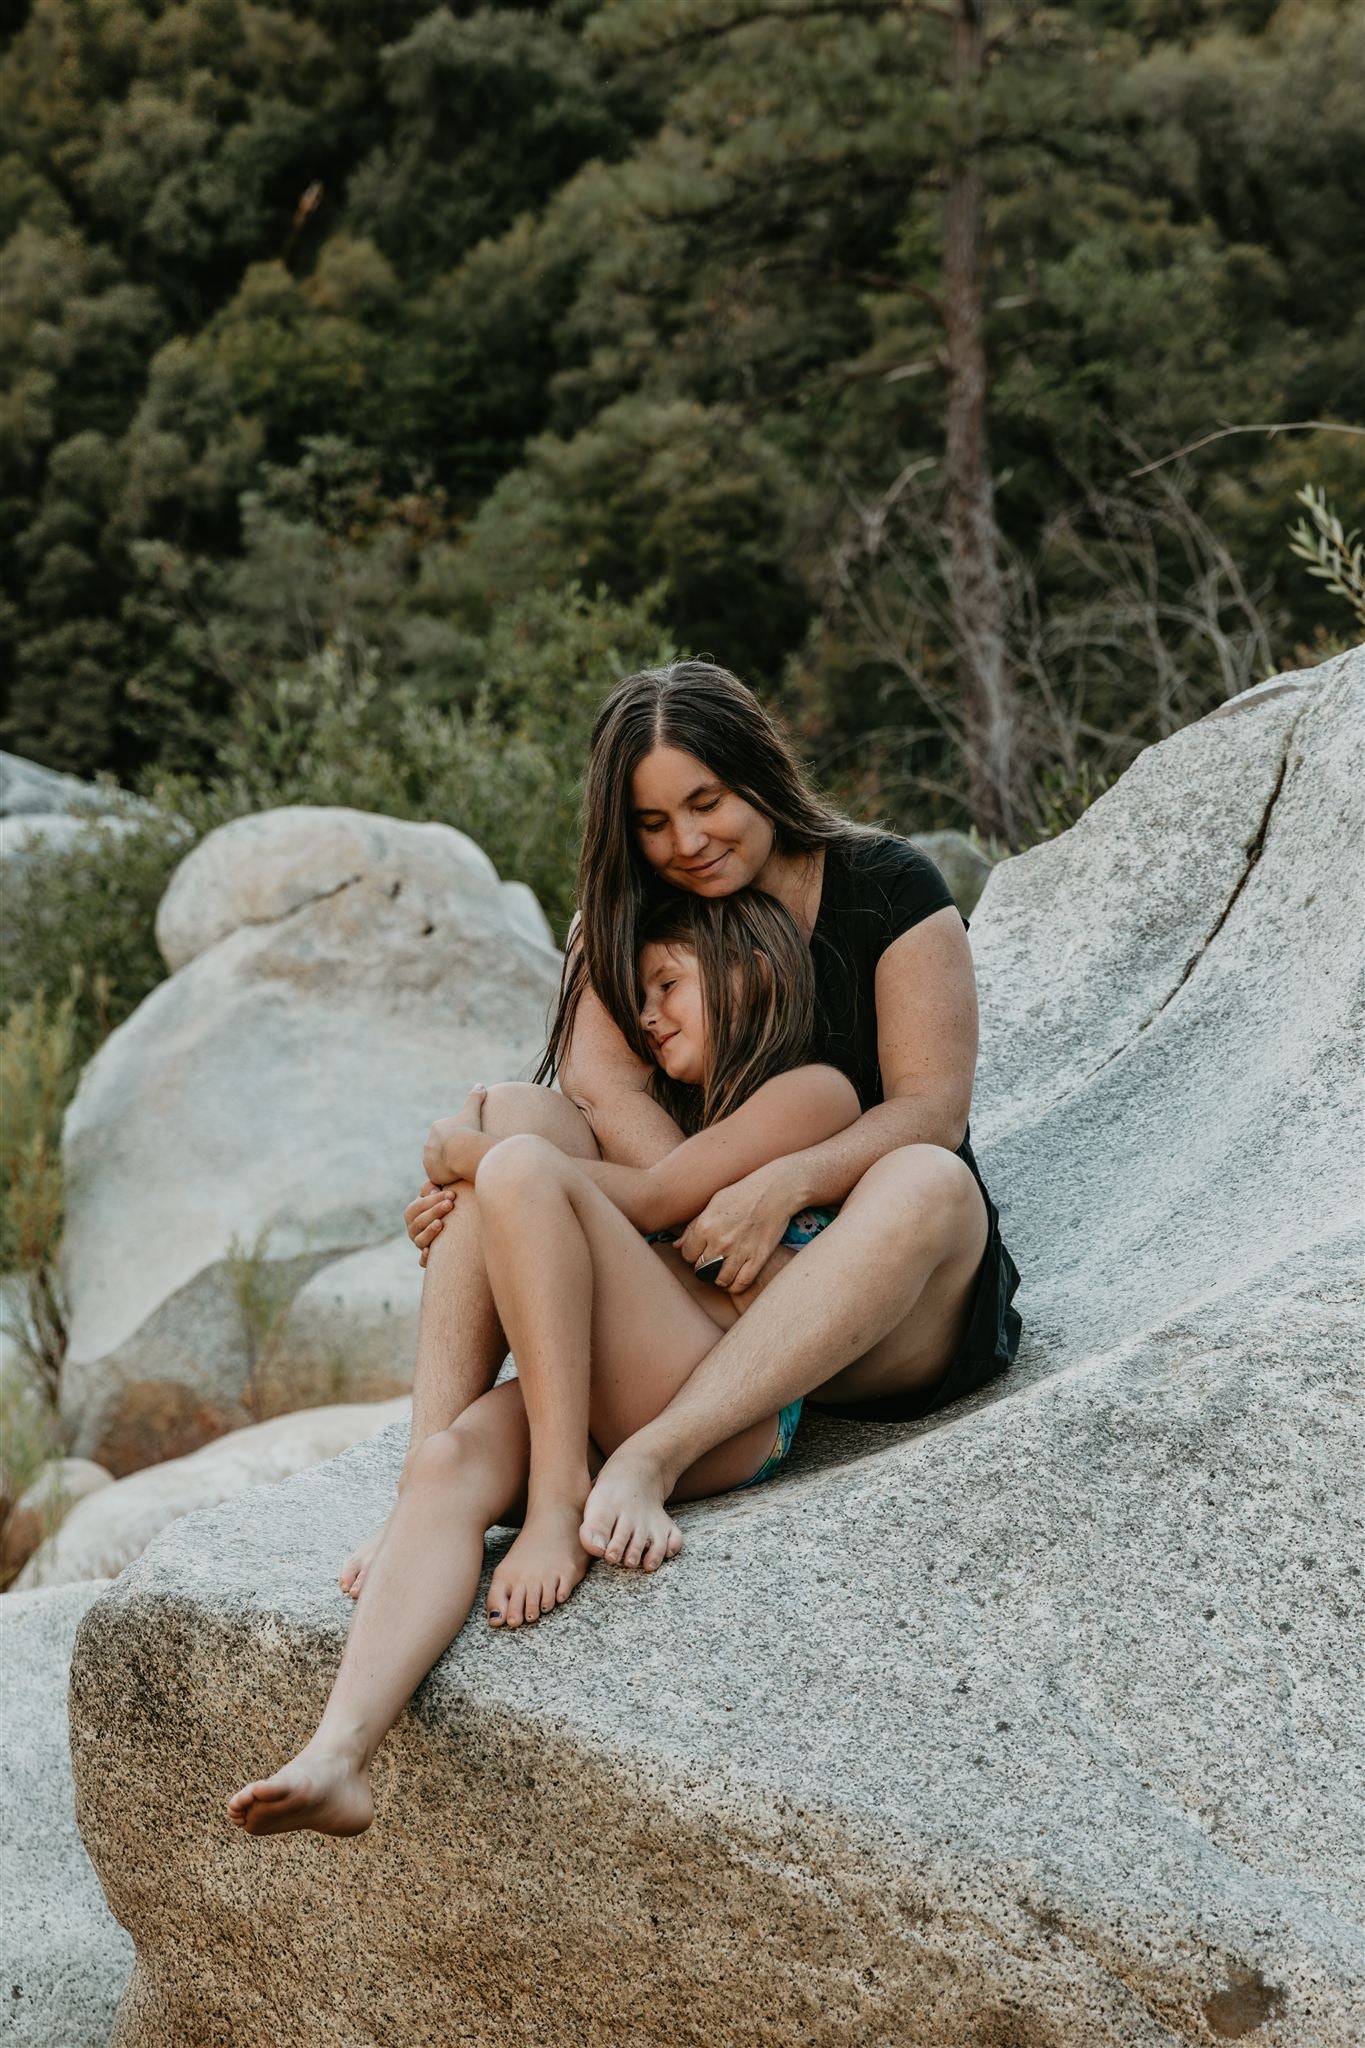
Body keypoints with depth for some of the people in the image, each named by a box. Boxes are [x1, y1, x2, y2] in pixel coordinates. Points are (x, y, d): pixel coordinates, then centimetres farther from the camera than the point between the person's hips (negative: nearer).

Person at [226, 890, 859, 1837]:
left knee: (523, 1169, -22)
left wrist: (475, 1151, 7)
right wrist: (466, 1218, 18)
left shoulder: (813, 1091, 10)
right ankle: (341, 1755, -46)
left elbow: (654, 1200, -2)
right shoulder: (682, 1114, 36)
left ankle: (561, 1506, -25)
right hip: (618, 1424, 6)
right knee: (455, 1458, -27)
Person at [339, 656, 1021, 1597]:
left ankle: (648, 1459, -48)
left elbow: (932, 1109, -11)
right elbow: (600, 1080, -10)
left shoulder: (886, 886, -2)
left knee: (928, 1184, -36)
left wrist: (782, 1187, -29)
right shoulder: (631, 915, 8)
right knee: (509, 1116, -17)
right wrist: (729, 1226, -27)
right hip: (694, 1283, 3)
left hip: (881, 1320, -3)